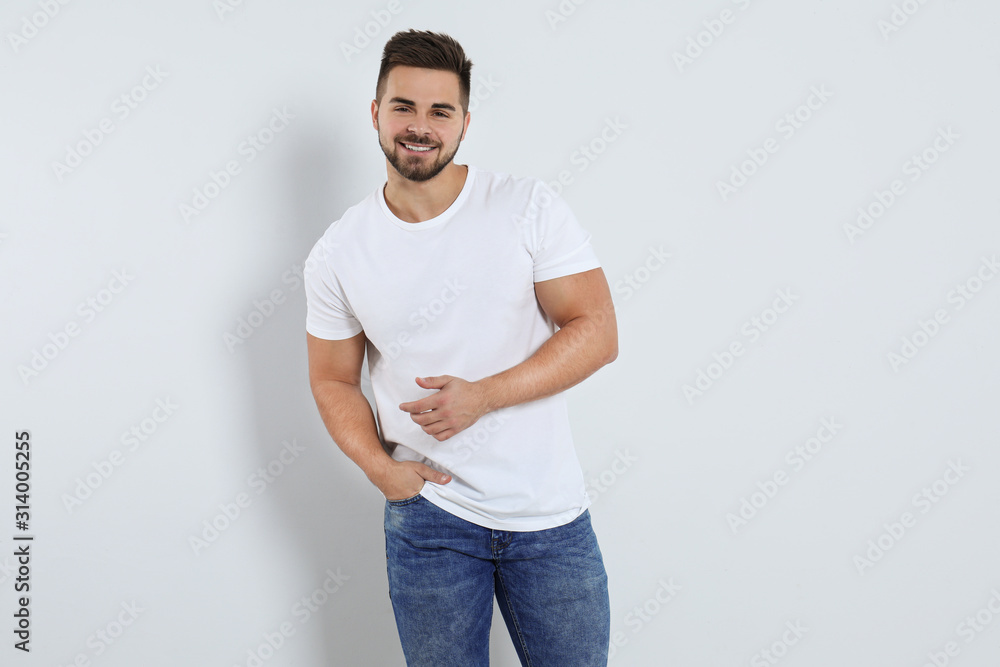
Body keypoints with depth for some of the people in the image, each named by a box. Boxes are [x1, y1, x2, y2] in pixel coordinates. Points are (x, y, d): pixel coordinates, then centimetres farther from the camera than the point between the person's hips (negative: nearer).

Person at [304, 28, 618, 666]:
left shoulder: (531, 207, -7)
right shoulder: (338, 254, -1)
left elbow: (597, 331, -9)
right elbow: (334, 380, 8)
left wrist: (485, 395, -19)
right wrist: (378, 465, -9)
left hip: (551, 517, 0)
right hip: (428, 519, 1)